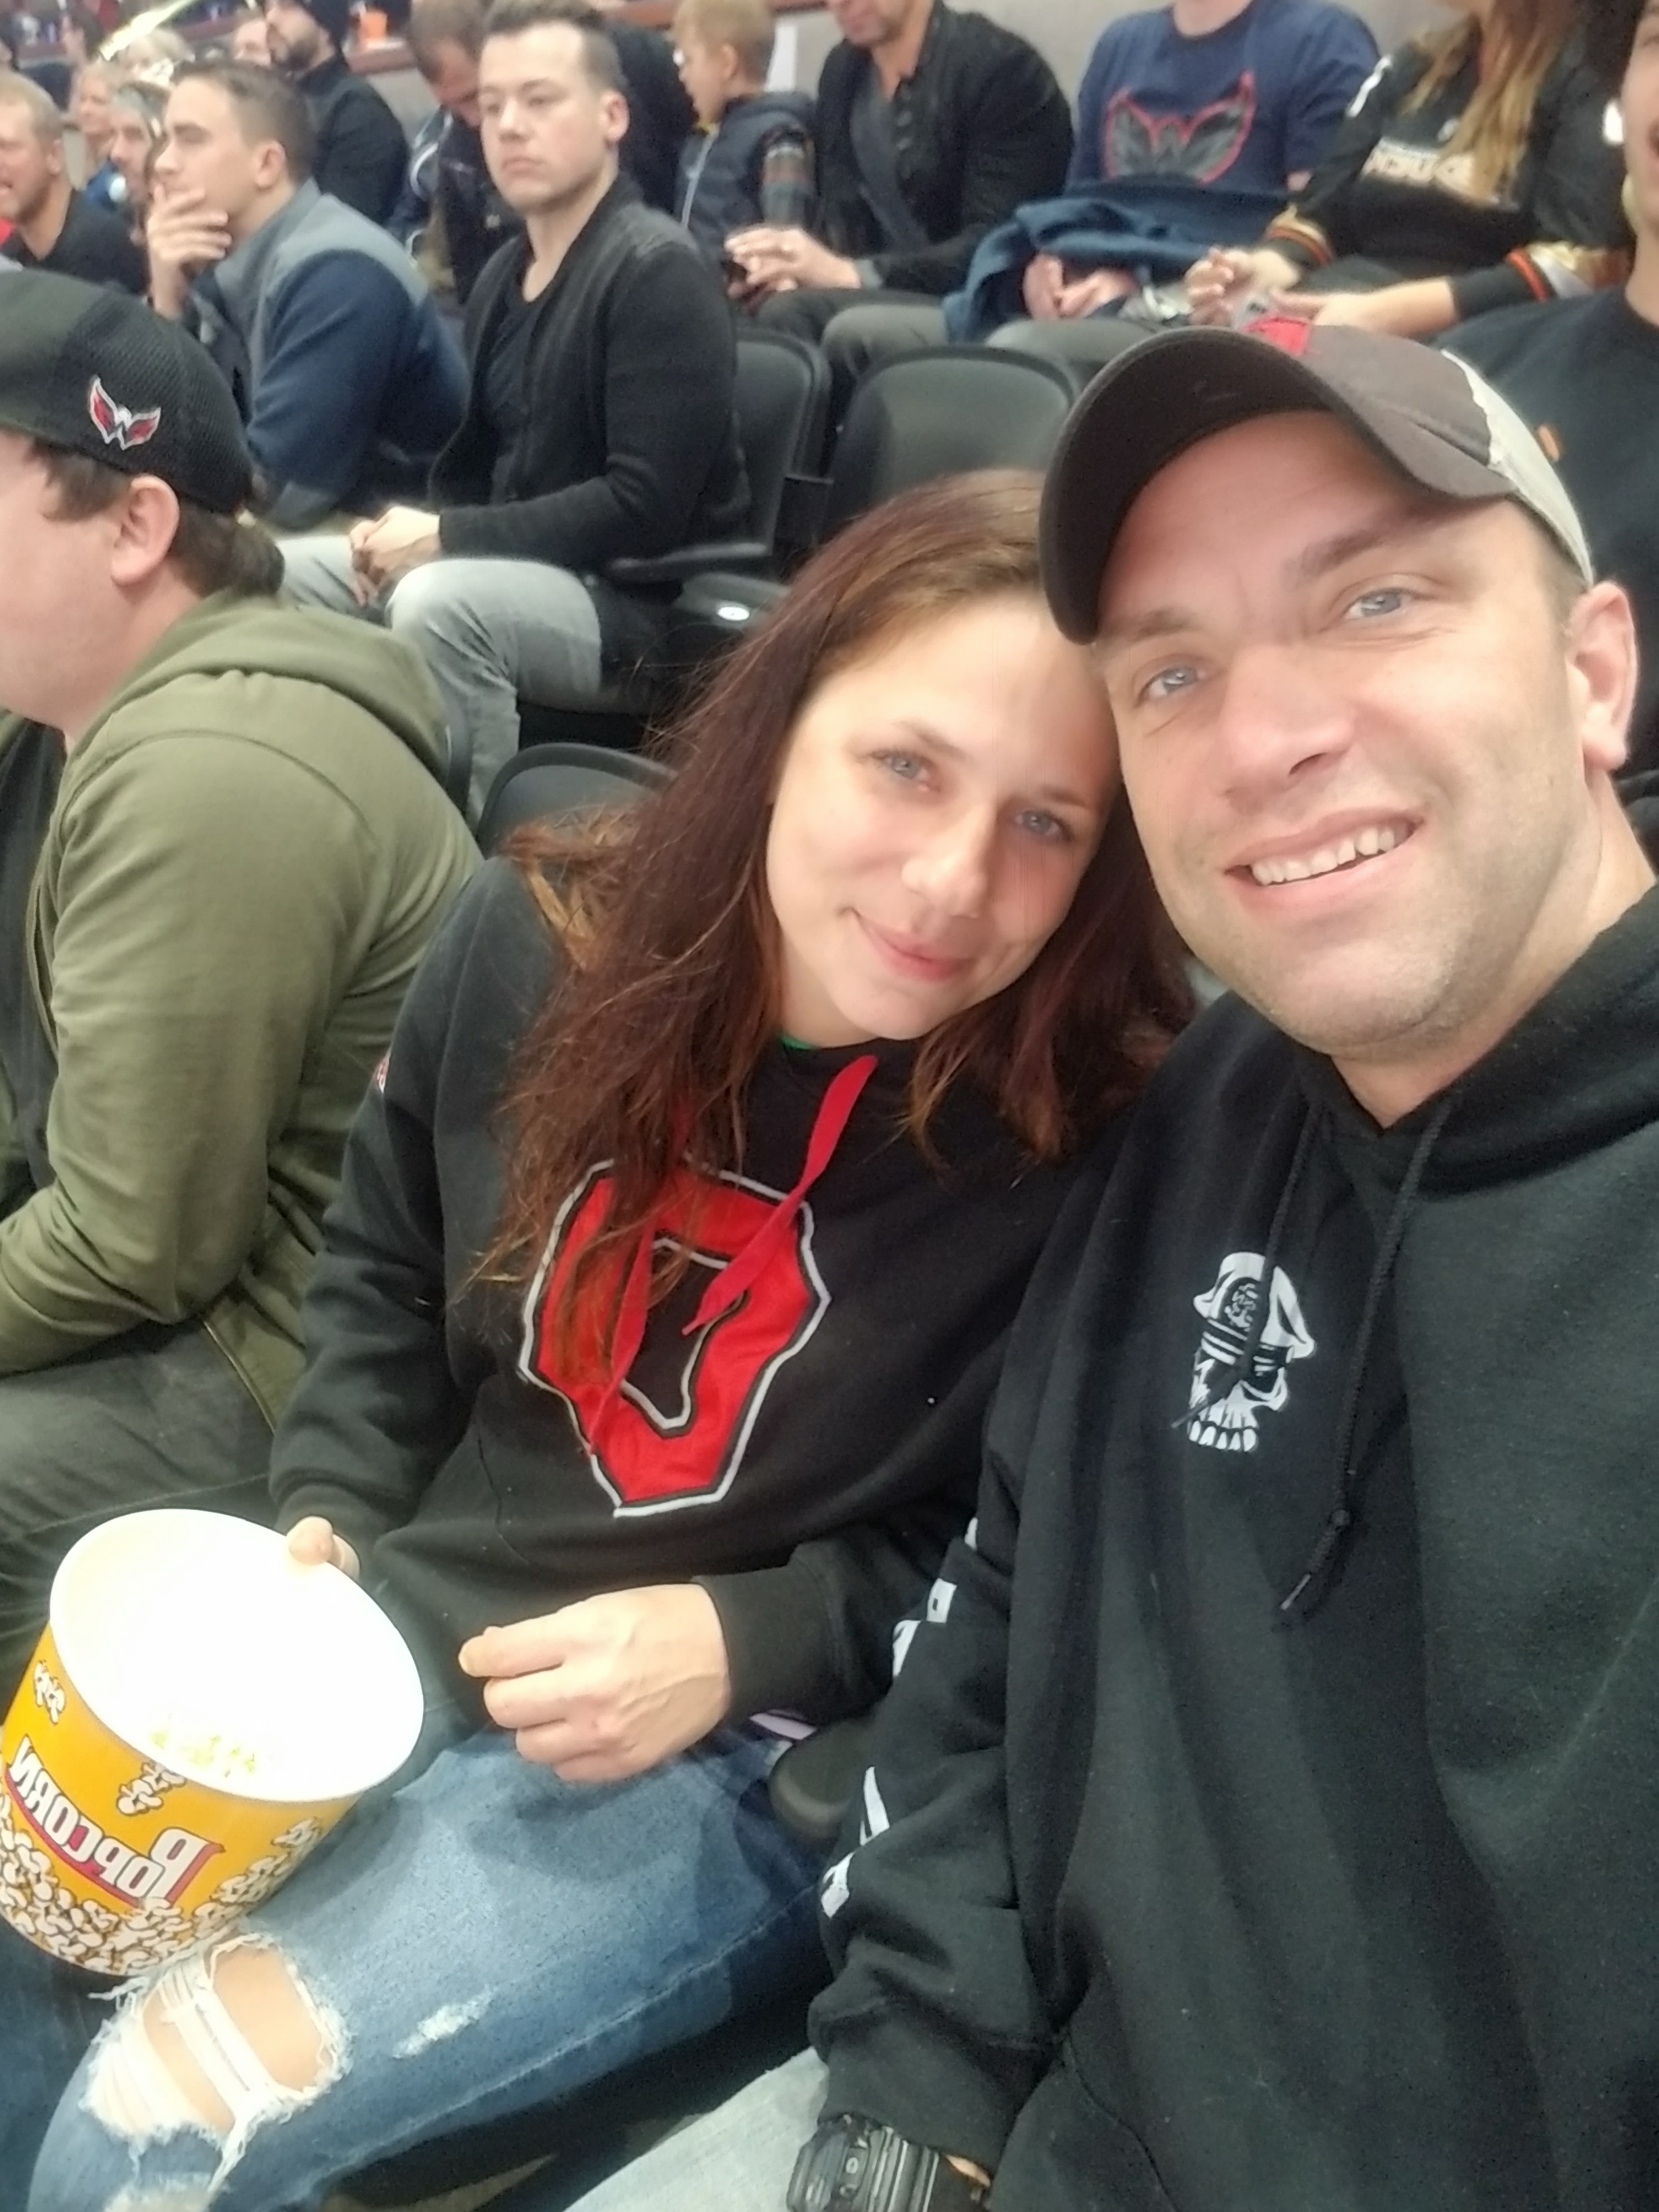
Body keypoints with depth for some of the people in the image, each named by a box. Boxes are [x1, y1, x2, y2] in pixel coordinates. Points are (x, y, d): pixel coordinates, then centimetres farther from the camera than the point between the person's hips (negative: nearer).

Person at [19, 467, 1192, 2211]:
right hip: (403, 1639, 5)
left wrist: (750, 1644, -18)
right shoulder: (537, 945, -6)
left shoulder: (1102, 1158, -21)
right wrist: (320, 1520, -1)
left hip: (753, 1766, -5)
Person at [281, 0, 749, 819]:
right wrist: (410, 532, -4)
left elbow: (646, 507, -23)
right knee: (282, 572, 5)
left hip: (640, 594, -8)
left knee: (440, 600, -34)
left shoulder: (659, 273, -15)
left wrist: (446, 538, -20)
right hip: (518, 567, 9)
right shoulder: (504, 272, 10)